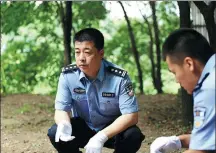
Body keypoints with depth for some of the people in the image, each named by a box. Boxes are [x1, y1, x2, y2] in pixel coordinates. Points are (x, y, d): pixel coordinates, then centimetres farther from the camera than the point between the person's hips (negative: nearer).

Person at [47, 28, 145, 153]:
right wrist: (64, 124, -41)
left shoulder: (119, 77, -24)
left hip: (112, 129, -2)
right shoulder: (67, 75, -16)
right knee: (55, 133, -26)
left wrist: (102, 136, -41)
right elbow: (61, 109, -13)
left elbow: (131, 115, -26)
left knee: (133, 136, -32)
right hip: (83, 128, 2)